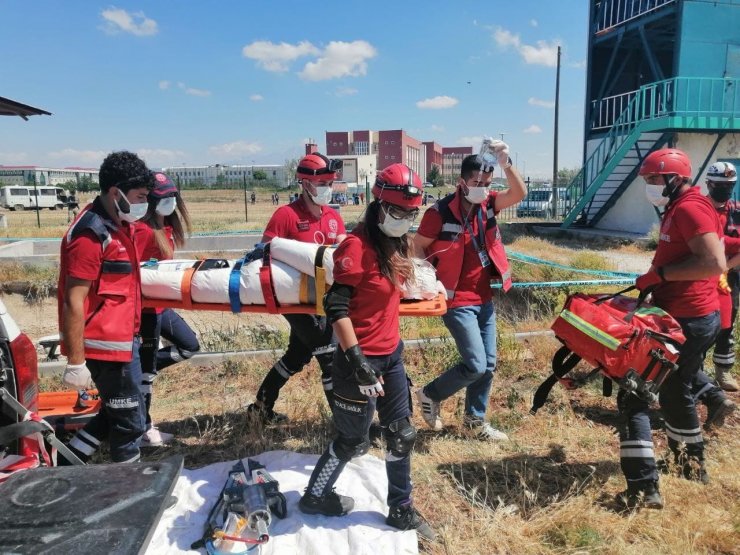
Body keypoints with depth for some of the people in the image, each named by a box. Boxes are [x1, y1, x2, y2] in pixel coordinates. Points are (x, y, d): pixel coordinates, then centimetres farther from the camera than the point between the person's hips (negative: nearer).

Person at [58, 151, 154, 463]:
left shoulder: (118, 226, 9)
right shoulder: (90, 235, -20)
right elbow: (74, 302, -21)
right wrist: (76, 362, -20)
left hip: (121, 340, 9)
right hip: (105, 345, -9)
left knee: (117, 411, 20)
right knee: (130, 418, 5)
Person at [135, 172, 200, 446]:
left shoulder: (166, 227, 8)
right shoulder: (145, 230, -20)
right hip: (147, 307, -9)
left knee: (190, 346, 18)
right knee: (146, 366, 2)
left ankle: (138, 370, 23)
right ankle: (143, 430, 15)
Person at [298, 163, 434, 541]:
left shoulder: (395, 243, 6)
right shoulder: (357, 246, -21)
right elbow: (336, 307, -24)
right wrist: (357, 360, -27)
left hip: (392, 355, 8)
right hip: (362, 360, -8)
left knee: (402, 435, 16)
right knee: (353, 441, 10)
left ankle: (401, 510, 35)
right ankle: (314, 497, 36)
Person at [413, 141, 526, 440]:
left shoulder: (487, 203, 2)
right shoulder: (440, 212, -15)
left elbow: (519, 194, -11)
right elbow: (418, 247, -6)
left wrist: (506, 163, -26)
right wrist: (433, 281, -14)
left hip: (484, 299, 7)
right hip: (457, 301, -7)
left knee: (488, 365, 12)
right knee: (475, 365, -9)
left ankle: (475, 420, 31)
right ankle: (430, 394, 16)